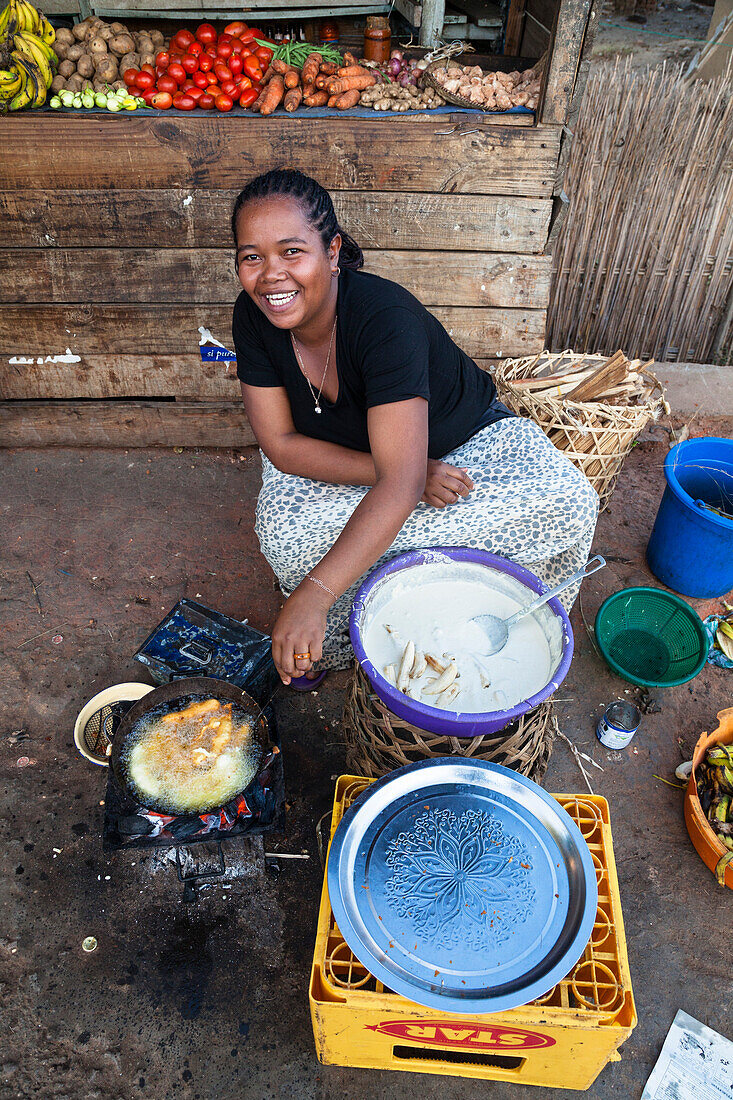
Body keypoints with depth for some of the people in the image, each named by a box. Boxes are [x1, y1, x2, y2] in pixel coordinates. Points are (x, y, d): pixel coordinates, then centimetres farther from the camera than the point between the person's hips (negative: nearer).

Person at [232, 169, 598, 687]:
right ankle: (334, 644, -3)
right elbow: (281, 444, -17)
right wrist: (401, 474, -31)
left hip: (464, 440, -2)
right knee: (284, 524, -29)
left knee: (565, 502, -27)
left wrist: (314, 594, -52)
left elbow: (399, 483, -42)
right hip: (337, 458, 3)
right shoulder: (254, 317, -18)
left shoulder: (386, 319, -35)